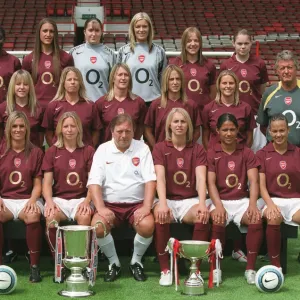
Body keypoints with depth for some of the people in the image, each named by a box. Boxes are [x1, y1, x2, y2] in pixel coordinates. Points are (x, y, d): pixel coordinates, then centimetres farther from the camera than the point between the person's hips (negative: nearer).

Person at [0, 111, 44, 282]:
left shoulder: (36, 153, 9)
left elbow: (37, 184, 7)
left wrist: (32, 200, -12)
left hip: (28, 199, 0)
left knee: (33, 216, -36)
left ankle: (35, 267, -26)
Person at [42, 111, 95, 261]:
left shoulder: (88, 151, 8)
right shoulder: (52, 152, 9)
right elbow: (47, 183, 4)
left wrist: (87, 201, -16)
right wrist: (49, 201, -16)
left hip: (81, 198, -1)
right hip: (59, 198, 1)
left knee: (85, 217, -35)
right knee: (51, 217, -33)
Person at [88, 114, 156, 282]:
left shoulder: (142, 148, 5)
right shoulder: (103, 150, 5)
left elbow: (150, 180, -3)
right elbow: (94, 182, -3)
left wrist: (146, 206, -17)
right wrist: (100, 208, -18)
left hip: (136, 203, 0)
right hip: (110, 204, 0)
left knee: (147, 226, -30)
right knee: (97, 227, -29)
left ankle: (136, 262, 0)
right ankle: (114, 263, -2)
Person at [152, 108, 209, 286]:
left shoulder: (197, 149, 5)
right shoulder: (160, 148, 3)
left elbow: (201, 178, -10)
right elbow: (160, 177, -13)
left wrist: (202, 203, -29)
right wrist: (163, 203, -31)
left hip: (190, 200, 1)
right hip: (168, 199, -1)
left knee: (203, 216, -32)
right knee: (160, 215, -35)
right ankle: (165, 269, -25)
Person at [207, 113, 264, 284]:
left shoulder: (247, 153, 8)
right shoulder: (211, 154, 5)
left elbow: (254, 181, -4)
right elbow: (211, 183, -5)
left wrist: (252, 204, -23)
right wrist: (218, 205, -24)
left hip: (242, 200, 1)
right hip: (220, 201, -1)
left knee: (256, 219, -31)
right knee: (217, 222, -34)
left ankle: (250, 268, -19)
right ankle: (216, 268, -17)